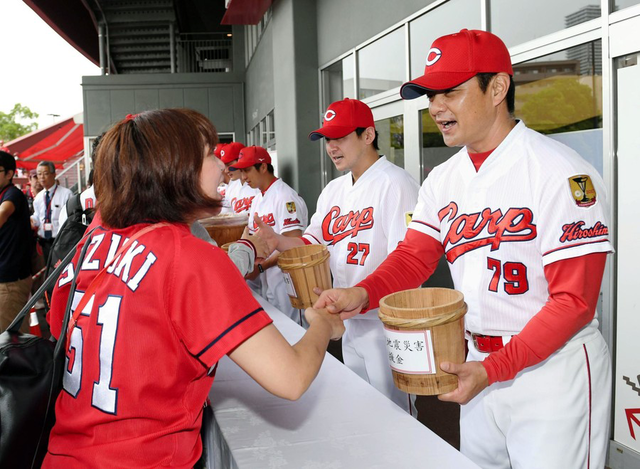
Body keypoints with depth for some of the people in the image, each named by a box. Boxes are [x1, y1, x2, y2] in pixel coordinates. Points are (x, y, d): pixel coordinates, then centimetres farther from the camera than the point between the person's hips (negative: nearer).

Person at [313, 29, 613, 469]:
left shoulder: (562, 173, -17)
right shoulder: (443, 180, 5)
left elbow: (573, 299, -19)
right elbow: (413, 257, 1)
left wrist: (493, 369, -24)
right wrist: (362, 294, -19)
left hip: (554, 367, -6)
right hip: (480, 363, 6)